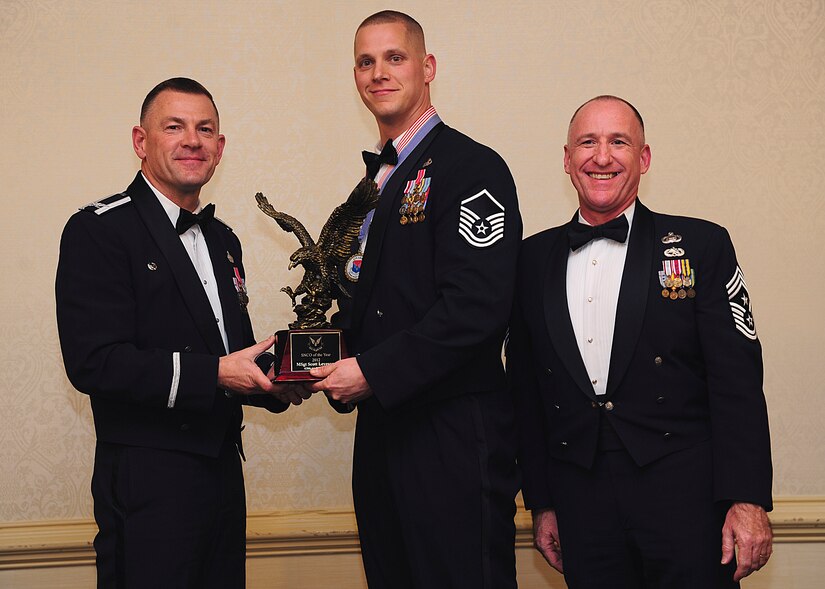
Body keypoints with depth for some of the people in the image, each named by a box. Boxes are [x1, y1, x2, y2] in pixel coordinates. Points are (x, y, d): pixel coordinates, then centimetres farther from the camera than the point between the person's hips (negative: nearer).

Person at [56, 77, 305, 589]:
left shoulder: (222, 241, 16)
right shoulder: (99, 231, -10)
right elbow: (94, 363, -20)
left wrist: (276, 385, 0)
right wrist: (214, 374, -23)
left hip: (223, 468, 8)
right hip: (148, 482, -7)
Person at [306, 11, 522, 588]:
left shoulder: (472, 167, -10)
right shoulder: (376, 180, 17)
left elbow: (478, 307, -21)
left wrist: (373, 372, -19)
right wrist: (336, 361, 2)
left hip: (454, 437, -8)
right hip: (382, 427, 8)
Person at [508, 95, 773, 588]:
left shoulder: (702, 245, 0)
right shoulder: (533, 260, 8)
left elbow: (737, 380, -5)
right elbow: (526, 390, 11)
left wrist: (748, 500, -11)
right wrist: (541, 503, 10)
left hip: (685, 494, -2)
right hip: (581, 502, 3)